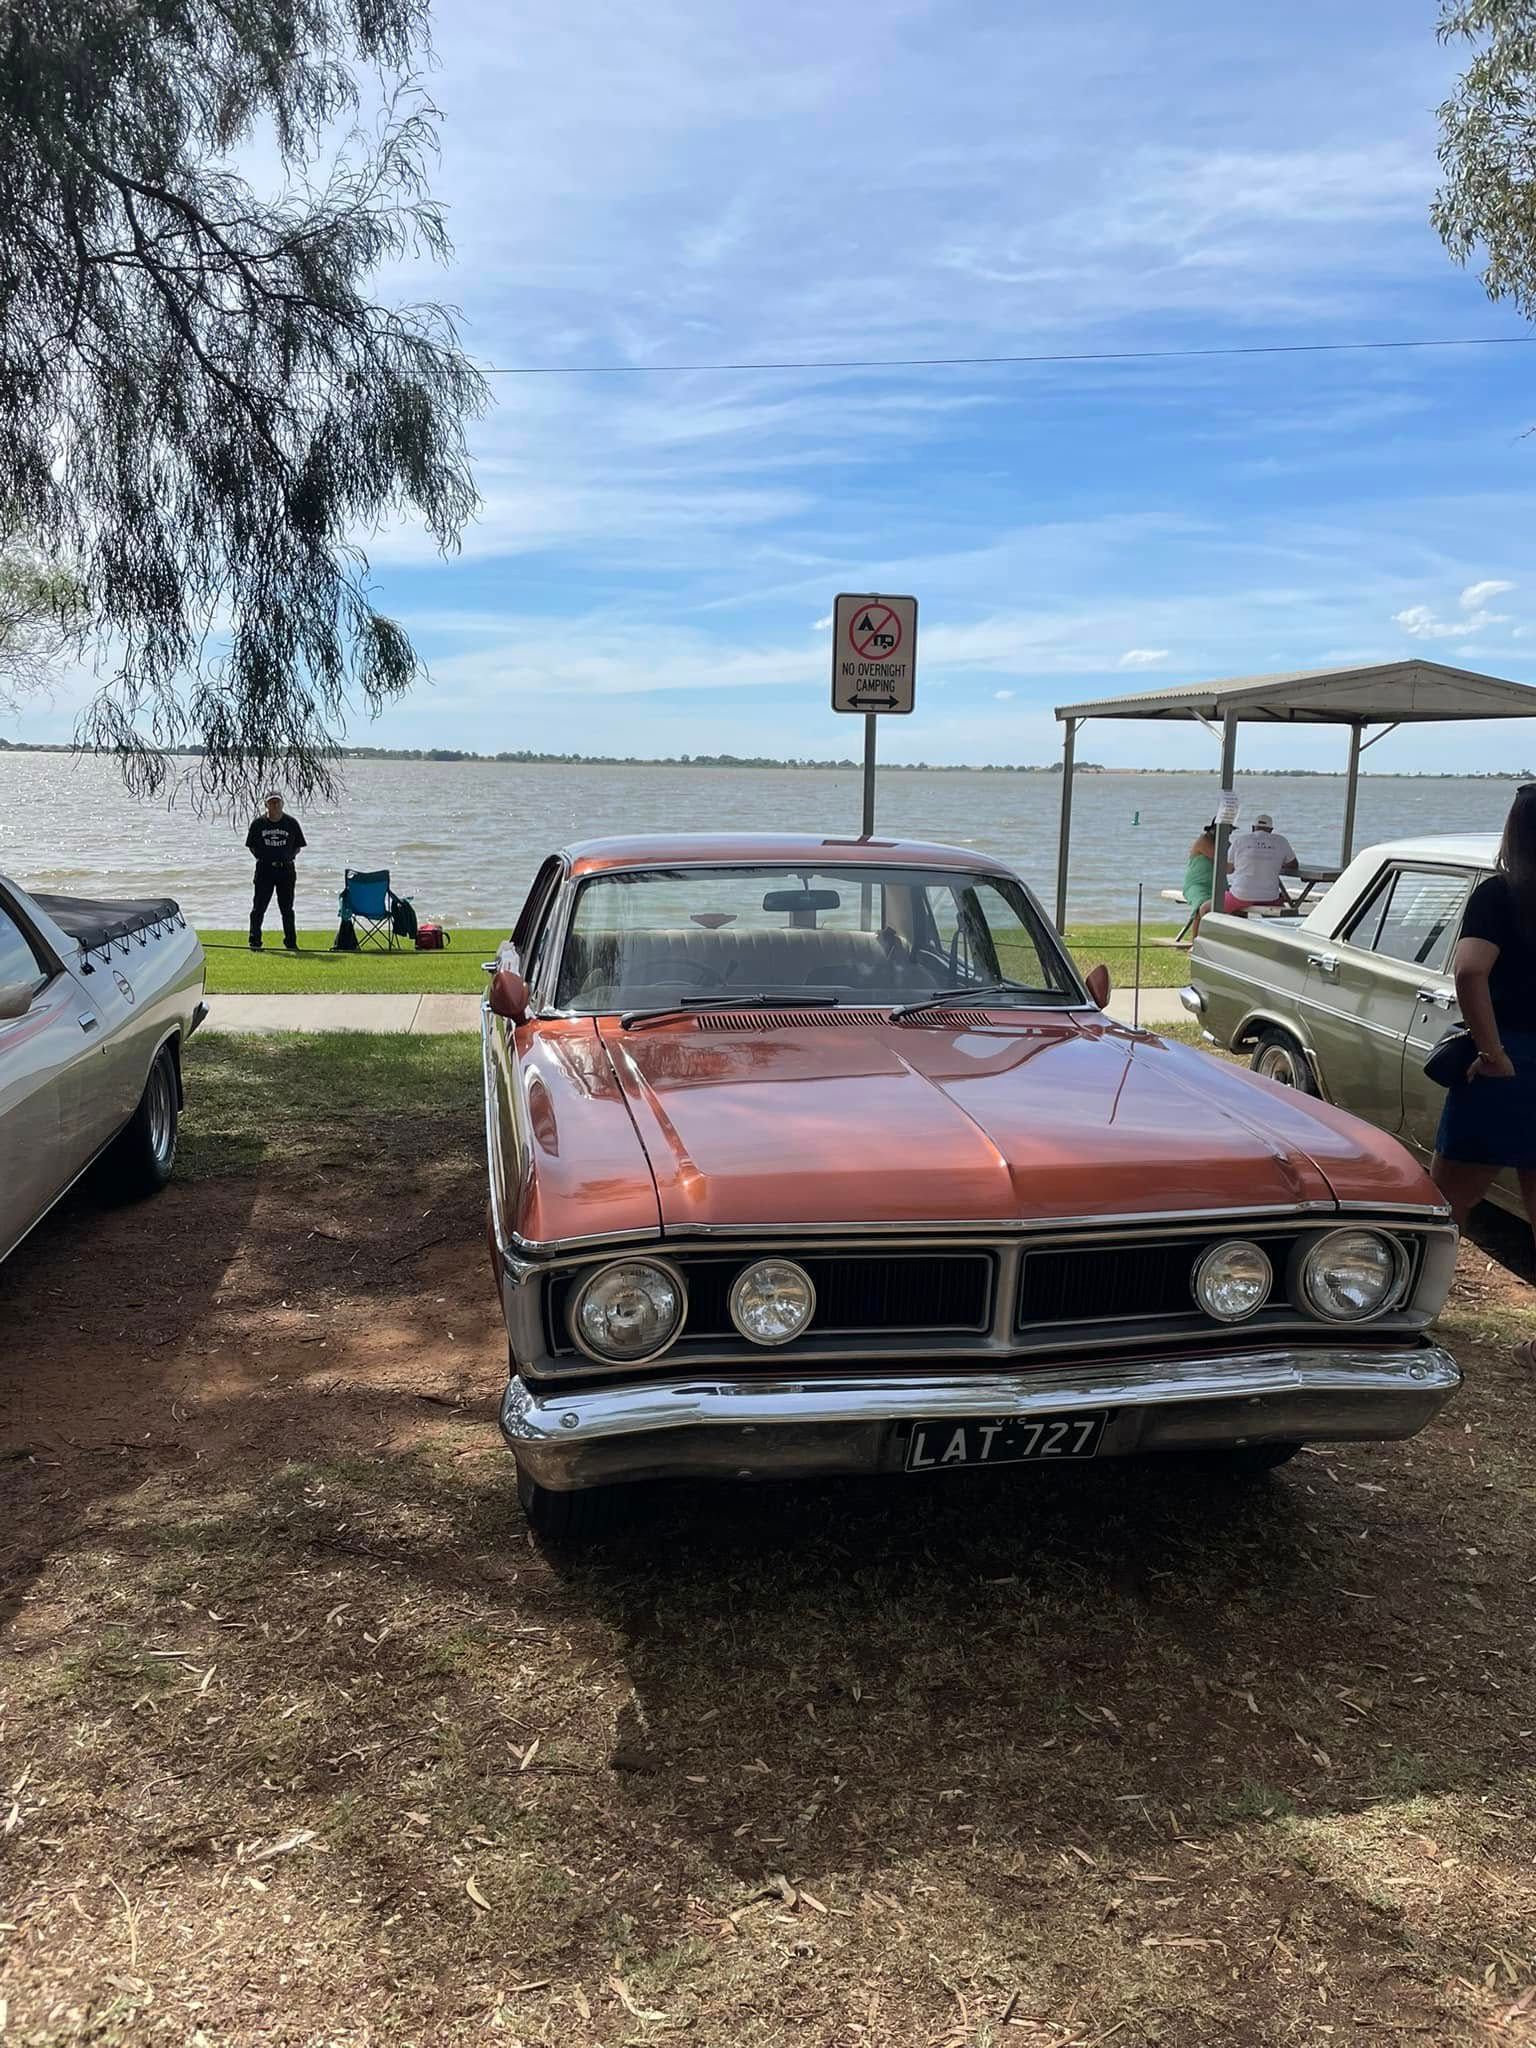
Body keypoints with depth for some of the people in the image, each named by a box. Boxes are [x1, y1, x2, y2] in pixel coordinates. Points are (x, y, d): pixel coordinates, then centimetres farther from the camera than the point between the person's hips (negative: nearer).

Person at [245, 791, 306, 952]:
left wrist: (288, 857, -2)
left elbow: (298, 846, 10)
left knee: (287, 908, 7)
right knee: (258, 907, 0)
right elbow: (251, 846, 10)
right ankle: (255, 942, 7)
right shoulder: (258, 823, 2)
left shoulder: (291, 823, 2)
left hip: (286, 869, 0)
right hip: (264, 869, 0)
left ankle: (291, 943, 16)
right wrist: (262, 857, -1)